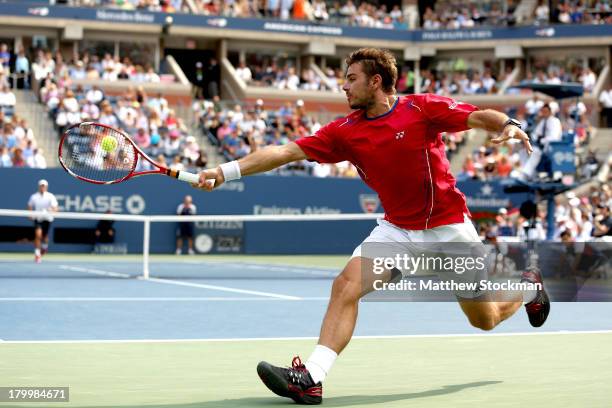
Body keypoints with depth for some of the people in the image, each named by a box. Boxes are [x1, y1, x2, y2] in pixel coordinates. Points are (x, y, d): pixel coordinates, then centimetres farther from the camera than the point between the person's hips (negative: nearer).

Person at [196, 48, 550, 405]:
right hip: (397, 229, 3)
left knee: (485, 320, 10)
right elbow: (285, 152, -7)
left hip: (449, 228, -3)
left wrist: (509, 126, -35)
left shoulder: (422, 107, -11)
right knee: (346, 285, -22)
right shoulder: (345, 131, -2)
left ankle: (529, 287, 43)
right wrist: (225, 171, -14)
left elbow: (481, 117, -13)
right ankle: (311, 379, -24)